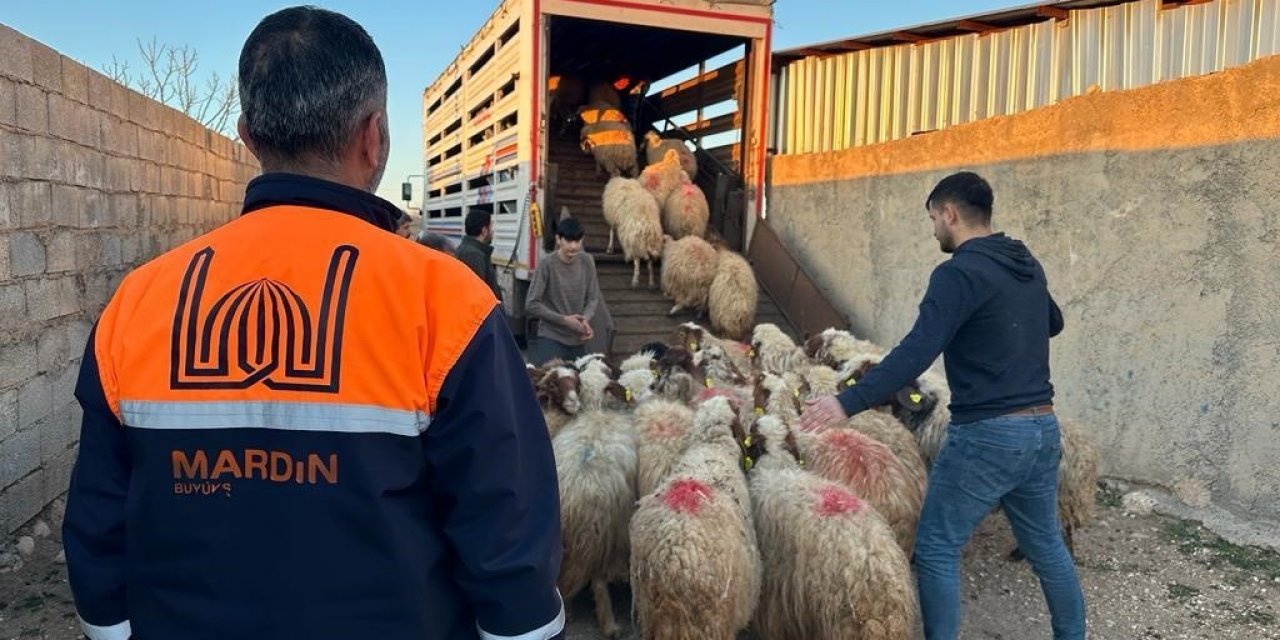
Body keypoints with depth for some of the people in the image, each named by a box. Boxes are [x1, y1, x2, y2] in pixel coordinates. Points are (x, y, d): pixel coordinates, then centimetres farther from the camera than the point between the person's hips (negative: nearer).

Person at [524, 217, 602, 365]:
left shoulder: (587, 262, -1)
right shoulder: (547, 265, -13)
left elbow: (593, 298, 6)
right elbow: (531, 305, -11)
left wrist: (586, 319, -13)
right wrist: (563, 320, -14)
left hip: (578, 339, 4)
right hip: (551, 338, -4)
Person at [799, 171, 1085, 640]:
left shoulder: (959, 273, -16)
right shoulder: (1028, 266, 10)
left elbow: (916, 352, -26)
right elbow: (1052, 322, 30)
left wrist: (848, 402, -28)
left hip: (988, 435, -8)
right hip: (1042, 427, 9)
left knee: (936, 549, 4)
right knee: (1046, 545, 22)